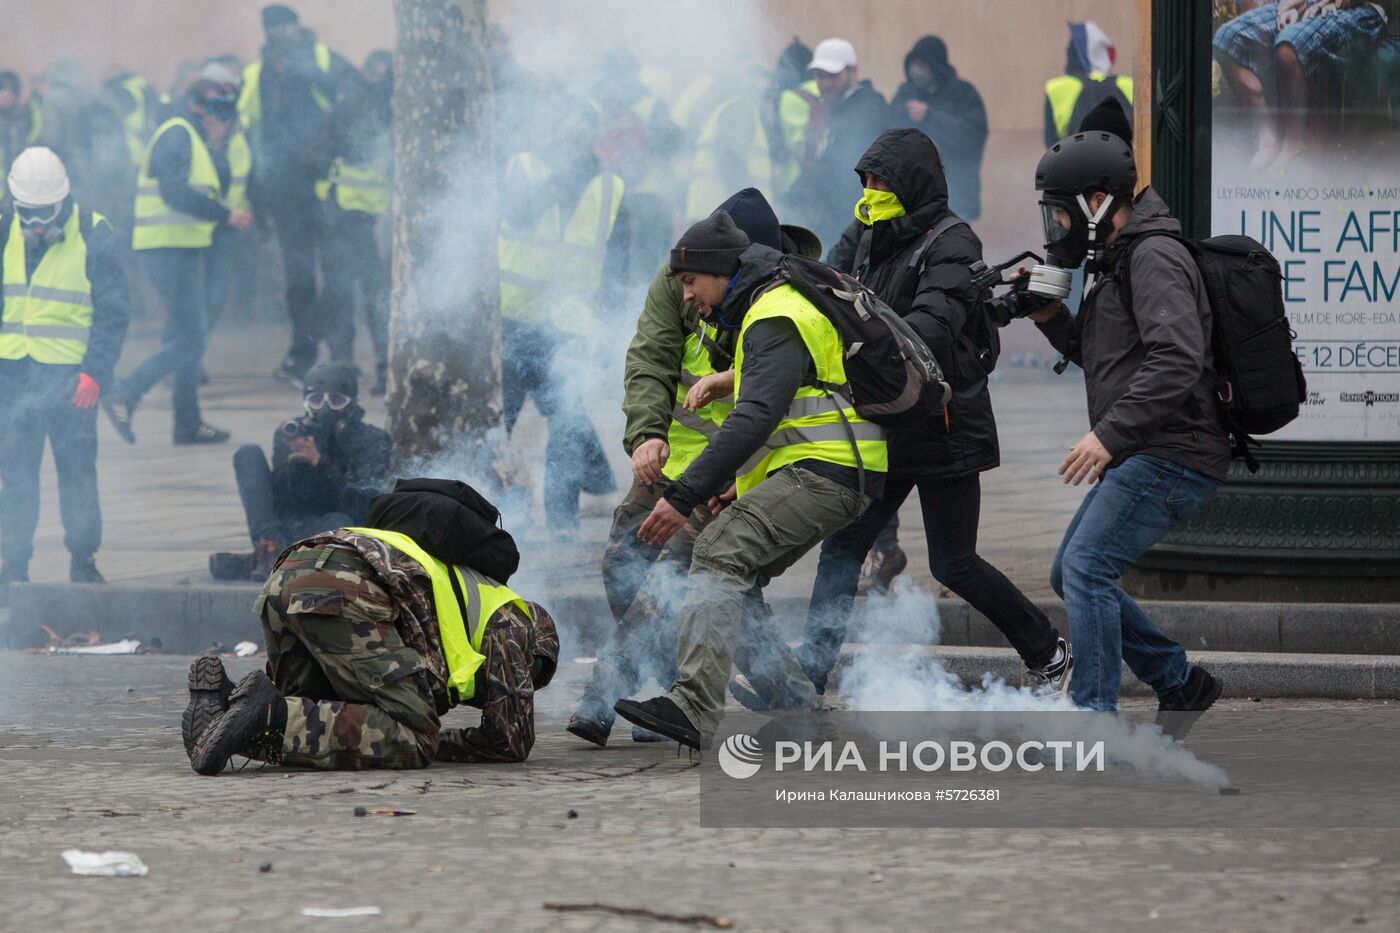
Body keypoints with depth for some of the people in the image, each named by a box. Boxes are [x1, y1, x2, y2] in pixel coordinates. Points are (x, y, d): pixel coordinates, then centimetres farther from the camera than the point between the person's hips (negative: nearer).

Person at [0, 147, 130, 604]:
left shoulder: (93, 237, -4)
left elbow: (113, 311, -3)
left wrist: (94, 372, -12)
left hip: (70, 375, -3)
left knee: (77, 468, 2)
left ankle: (83, 558, 14)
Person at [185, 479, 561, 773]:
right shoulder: (506, 621, 23)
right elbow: (513, 741, 18)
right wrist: (444, 741, 30)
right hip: (344, 593, -8)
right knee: (411, 743, -7)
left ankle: (219, 702, -8)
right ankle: (270, 713, -24)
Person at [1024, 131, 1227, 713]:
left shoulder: (1154, 259, -15)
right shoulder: (1118, 261, 18)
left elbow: (1176, 359, -29)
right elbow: (1102, 357, 28)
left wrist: (1110, 433, -32)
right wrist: (1051, 320, 11)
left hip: (1171, 457, -11)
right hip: (1139, 460, 11)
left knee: (1086, 566, -18)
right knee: (1071, 575, 15)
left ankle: (1094, 716, -18)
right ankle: (1180, 683, 22)